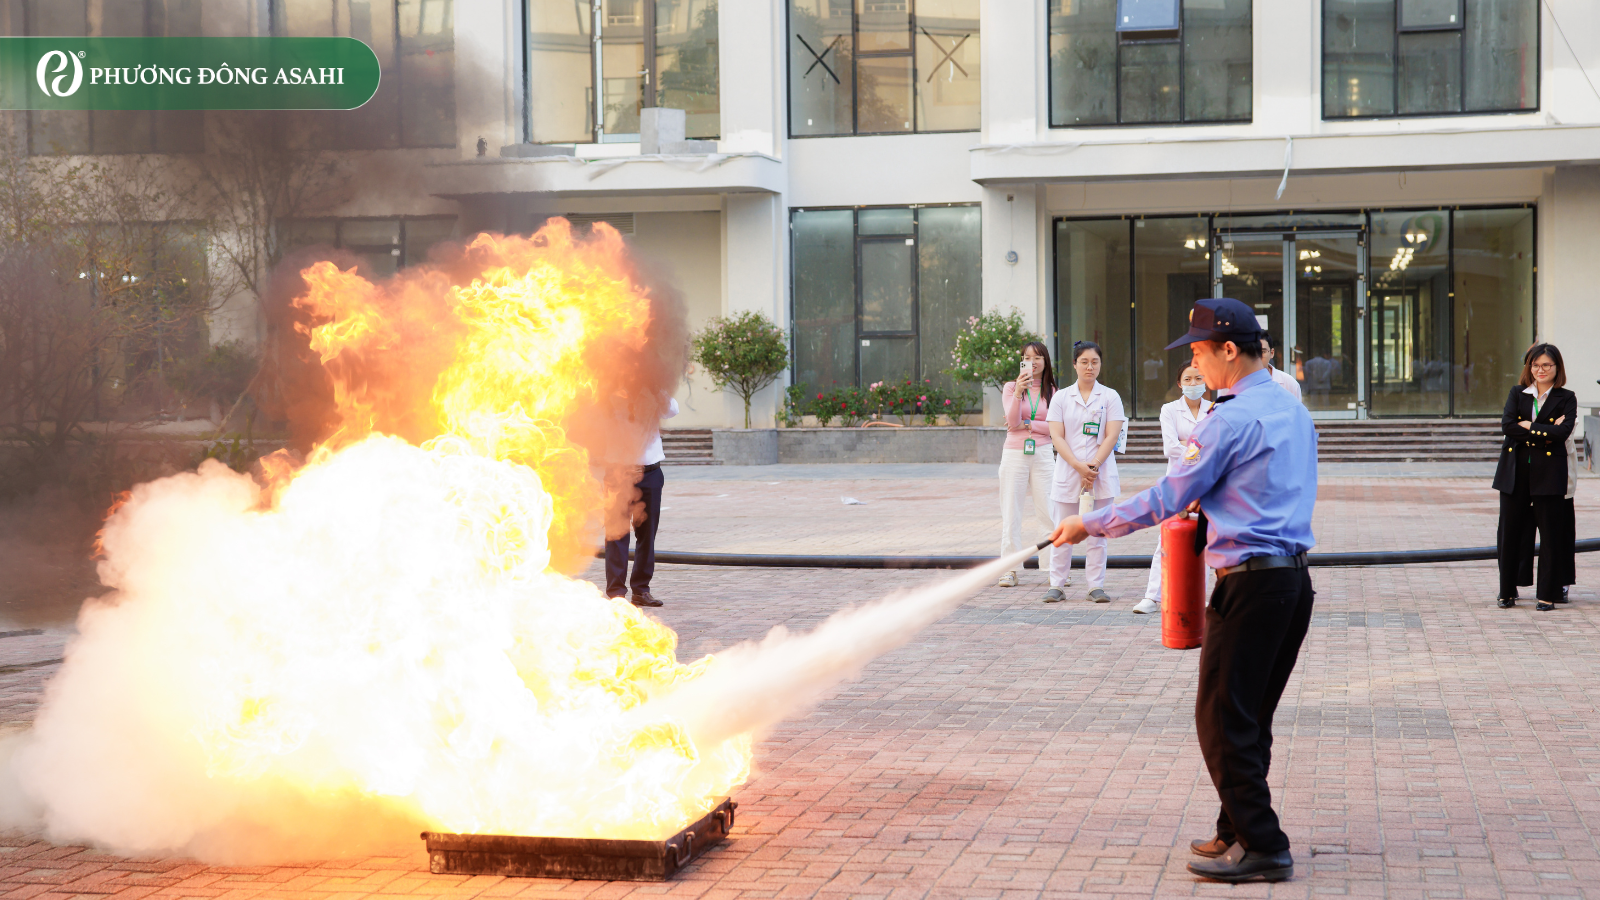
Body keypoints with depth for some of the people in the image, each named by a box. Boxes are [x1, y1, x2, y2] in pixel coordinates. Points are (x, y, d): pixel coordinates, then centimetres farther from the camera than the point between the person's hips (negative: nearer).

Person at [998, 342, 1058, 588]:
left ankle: (1053, 568, 4)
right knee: (1011, 513, 0)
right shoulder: (1011, 388, 4)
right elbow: (1012, 421, -9)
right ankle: (1010, 570, 4)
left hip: (1043, 454, 1)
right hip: (1014, 454, -1)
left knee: (1049, 512, -2)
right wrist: (1018, 391, -21)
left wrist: (1026, 424, -10)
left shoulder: (1052, 392, 8)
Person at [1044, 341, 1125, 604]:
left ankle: (1096, 586, 8)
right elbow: (1057, 437, -1)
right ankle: (1057, 585, 8)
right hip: (1067, 473, 0)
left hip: (1101, 473, 0)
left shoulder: (1110, 397, 5)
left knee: (1096, 532, 2)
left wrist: (1093, 466, -14)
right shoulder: (1060, 398, 7)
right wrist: (1079, 466, -13)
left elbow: (1111, 436, -2)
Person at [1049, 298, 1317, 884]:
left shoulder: (1231, 419, -14)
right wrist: (1209, 506, 24)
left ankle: (1261, 847, -1)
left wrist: (1090, 524, -2)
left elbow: (1166, 499, -11)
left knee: (1222, 718, -3)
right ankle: (1239, 833, 21)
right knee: (1250, 718, 15)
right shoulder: (1293, 410, 14)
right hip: (1295, 578, 9)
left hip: (1251, 583, -9)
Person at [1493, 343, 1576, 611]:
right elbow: (1507, 425, -6)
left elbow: (1563, 431, -12)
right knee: (1510, 531, 3)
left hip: (1548, 471, -2)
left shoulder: (1566, 398, 5)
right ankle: (1507, 591, 13)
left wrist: (1529, 426, -11)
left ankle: (1548, 594, 6)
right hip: (1515, 471, 2)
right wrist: (1544, 434, -11)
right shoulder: (1517, 394, 11)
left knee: (1550, 533, -1)